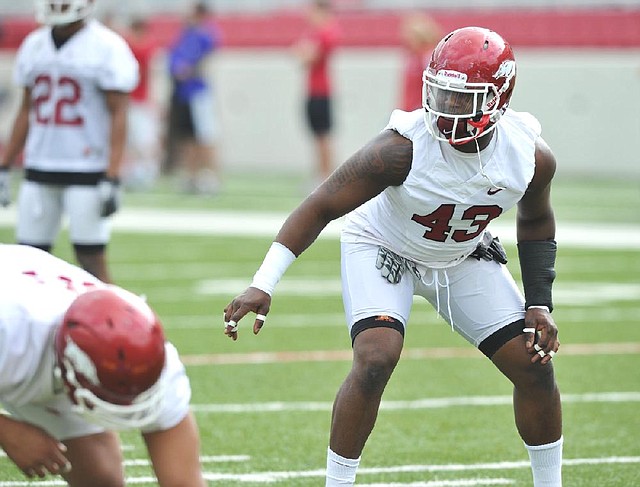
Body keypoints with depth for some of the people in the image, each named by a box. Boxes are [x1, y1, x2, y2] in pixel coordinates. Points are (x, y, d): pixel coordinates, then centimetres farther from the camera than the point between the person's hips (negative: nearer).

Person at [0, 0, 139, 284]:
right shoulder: (34, 46, 11)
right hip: (39, 171, 6)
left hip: (87, 173, -6)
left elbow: (118, 116, -10)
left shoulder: (108, 48, -8)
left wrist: (112, 179, -17)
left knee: (92, 261, -5)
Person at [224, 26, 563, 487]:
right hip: (384, 248, -4)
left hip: (463, 257, 4)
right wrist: (263, 285, -34)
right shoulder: (402, 149, -35)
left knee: (535, 366, -3)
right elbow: (321, 207, -28)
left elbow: (536, 223, 1)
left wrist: (539, 303, -6)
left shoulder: (532, 157, -22)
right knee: (375, 361, -27)